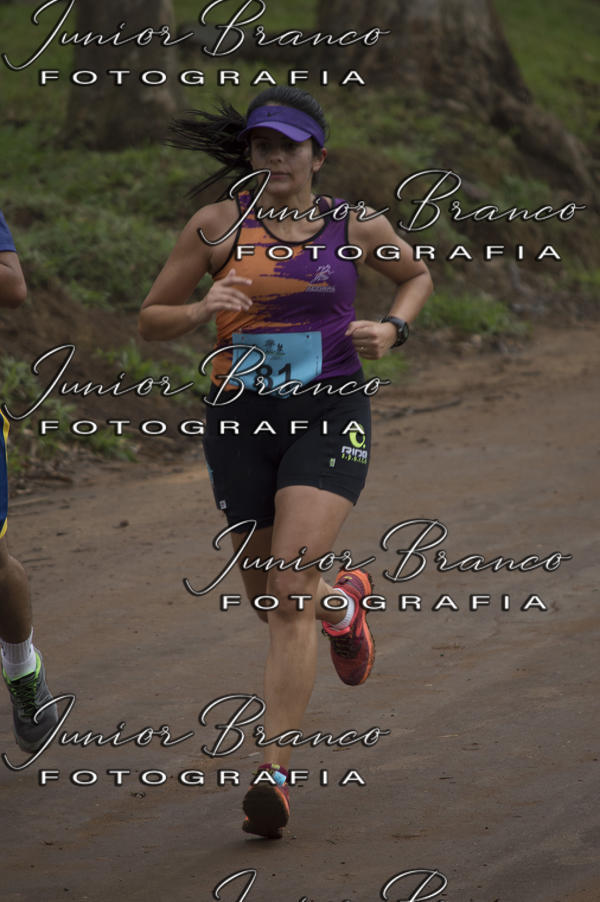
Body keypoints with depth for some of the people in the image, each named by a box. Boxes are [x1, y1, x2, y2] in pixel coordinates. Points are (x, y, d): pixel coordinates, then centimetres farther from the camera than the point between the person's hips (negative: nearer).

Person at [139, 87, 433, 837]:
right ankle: (343, 602, 52)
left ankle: (275, 773, -19)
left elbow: (416, 275, 21)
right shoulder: (218, 225, -2)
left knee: (290, 587, -19)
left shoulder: (355, 227, 0)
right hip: (240, 425, 2)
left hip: (328, 419, -2)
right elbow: (150, 321, 4)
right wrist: (201, 310, -18)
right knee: (271, 599, 14)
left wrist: (392, 327, 0)